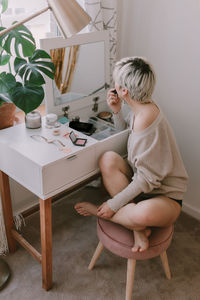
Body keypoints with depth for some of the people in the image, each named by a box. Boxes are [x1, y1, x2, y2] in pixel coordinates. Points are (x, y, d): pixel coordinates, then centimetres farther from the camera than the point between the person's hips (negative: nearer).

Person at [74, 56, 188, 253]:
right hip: (143, 181, 8)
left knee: (144, 214, -40)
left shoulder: (146, 121, -28)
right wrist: (116, 112, 1)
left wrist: (113, 204, -17)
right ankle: (137, 226, -14)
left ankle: (98, 212, -11)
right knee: (108, 159, -19)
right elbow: (127, 134, 20)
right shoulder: (142, 106, -1)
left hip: (165, 194, -8)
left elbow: (147, 179, -25)